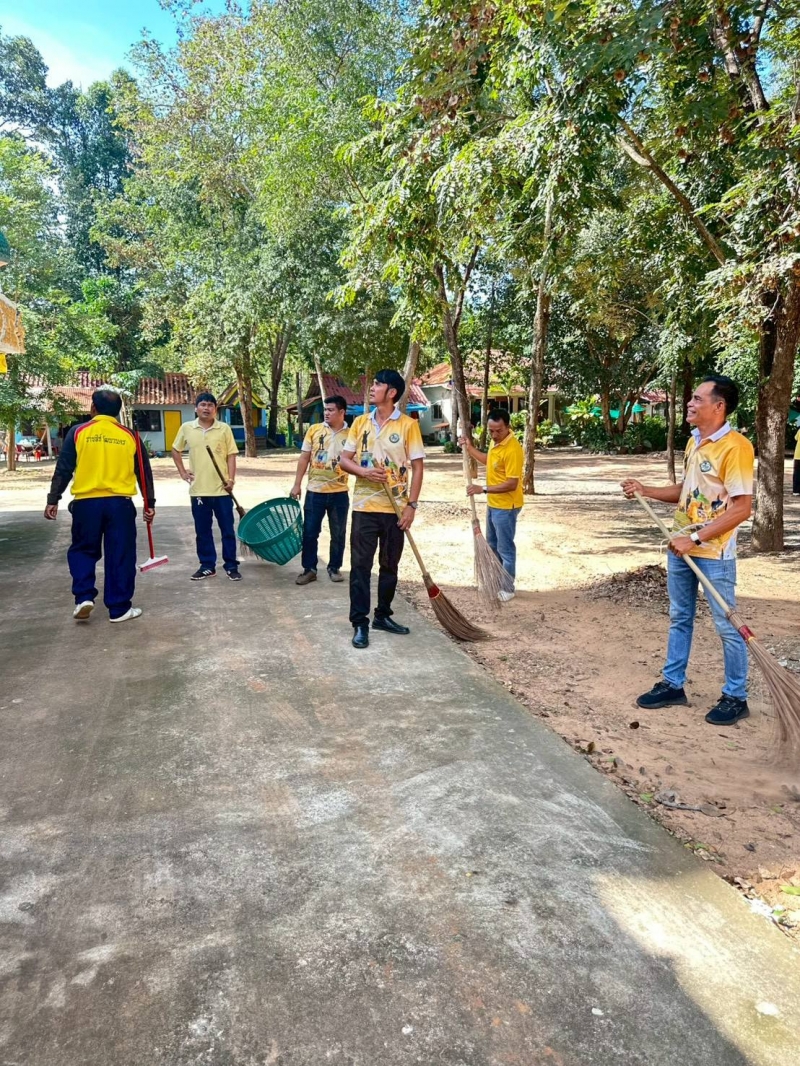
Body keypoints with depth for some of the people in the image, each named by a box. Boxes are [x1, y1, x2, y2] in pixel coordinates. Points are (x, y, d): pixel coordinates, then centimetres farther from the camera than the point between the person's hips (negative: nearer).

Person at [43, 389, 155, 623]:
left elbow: (63, 469, -1)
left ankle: (83, 598, 5)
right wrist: (150, 503, 15)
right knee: (121, 556, 6)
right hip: (120, 503, 0)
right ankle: (119, 608, 10)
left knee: (82, 550, 17)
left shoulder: (78, 432, 1)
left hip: (86, 503, 0)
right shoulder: (129, 436, 5)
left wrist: (53, 500, 5)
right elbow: (144, 471, 8)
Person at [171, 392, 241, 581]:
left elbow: (231, 455, 0)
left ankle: (231, 566, 14)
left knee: (228, 530, 4)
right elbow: (175, 450, 17)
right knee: (202, 531, 9)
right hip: (198, 489, 2)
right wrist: (182, 472, 8)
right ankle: (207, 566, 20)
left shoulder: (224, 429, -1)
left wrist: (231, 479, -10)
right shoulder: (186, 428, 4)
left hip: (221, 489, -2)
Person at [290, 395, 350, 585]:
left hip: (339, 492, 0)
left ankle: (334, 567, 25)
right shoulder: (314, 430, 1)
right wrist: (297, 484, 1)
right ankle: (309, 569, 17)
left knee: (338, 534, 10)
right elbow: (304, 458, 4)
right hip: (315, 491, 1)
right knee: (309, 532, 5)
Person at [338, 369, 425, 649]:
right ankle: (359, 623, 7)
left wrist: (412, 505, -10)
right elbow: (344, 459, 7)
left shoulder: (408, 425, -3)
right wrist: (363, 471, -14)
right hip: (364, 506, 1)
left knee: (390, 565, 11)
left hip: (395, 508, -1)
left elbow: (417, 467, -4)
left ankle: (383, 615, 26)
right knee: (360, 565, 0)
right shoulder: (360, 422, 6)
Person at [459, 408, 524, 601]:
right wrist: (469, 448, 13)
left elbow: (512, 484, -27)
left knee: (505, 548, 2)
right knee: (492, 544, 20)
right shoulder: (496, 441, 3)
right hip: (493, 503, 10)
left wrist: (483, 489, -29)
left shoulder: (512, 449, -26)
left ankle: (508, 588, 15)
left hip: (506, 506, -10)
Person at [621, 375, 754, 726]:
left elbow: (742, 508, -21)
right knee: (679, 618, 16)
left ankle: (736, 697, 20)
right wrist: (646, 491, 7)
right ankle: (673, 684, 29)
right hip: (680, 547, 8)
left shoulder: (735, 446, -17)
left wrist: (695, 538, -22)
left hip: (714, 553, -8)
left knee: (726, 625, 5)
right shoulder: (694, 442, 9)